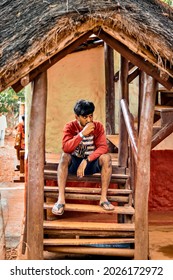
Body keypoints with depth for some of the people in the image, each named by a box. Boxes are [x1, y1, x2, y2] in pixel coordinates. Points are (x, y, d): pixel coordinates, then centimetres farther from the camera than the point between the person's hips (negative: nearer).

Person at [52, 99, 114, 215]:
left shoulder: (98, 126, -7)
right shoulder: (70, 127, -9)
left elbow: (103, 147, -18)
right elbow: (66, 148, -24)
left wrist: (86, 161, -30)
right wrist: (82, 133, -33)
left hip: (92, 163, 1)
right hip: (74, 162, -1)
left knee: (106, 157, -29)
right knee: (64, 156, -32)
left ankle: (104, 198, -27)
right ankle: (61, 199, -38)